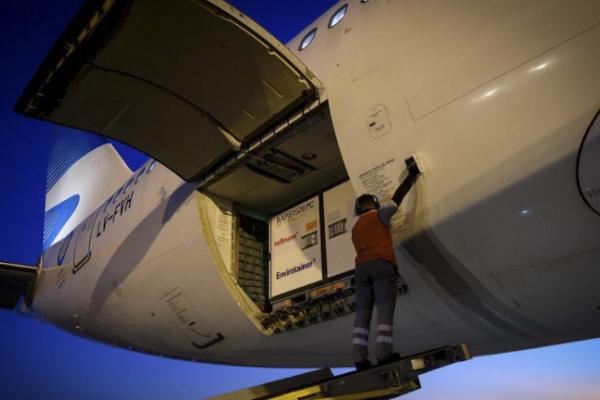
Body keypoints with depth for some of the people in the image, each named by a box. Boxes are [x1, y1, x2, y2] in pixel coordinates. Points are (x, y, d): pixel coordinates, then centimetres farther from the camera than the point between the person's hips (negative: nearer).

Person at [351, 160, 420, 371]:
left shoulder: (356, 228, 26)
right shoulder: (379, 214, 11)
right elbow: (398, 196, 10)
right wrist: (412, 175, 19)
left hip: (361, 268, 5)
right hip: (382, 265, -5)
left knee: (362, 312, -2)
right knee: (385, 309, -8)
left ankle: (359, 357, -10)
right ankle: (384, 353, -17)